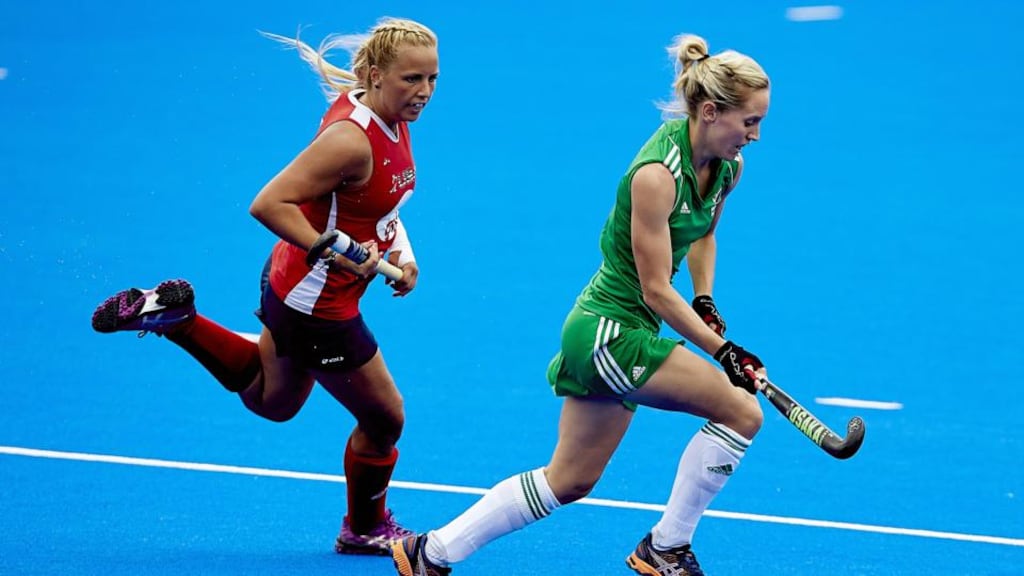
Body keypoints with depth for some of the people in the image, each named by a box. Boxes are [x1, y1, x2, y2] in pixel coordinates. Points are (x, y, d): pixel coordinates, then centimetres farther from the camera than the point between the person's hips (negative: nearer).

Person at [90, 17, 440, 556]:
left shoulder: (392, 118, -3)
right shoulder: (350, 140, -32)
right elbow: (268, 204, -33)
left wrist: (400, 249, 3)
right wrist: (334, 254, -35)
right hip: (315, 305, -9)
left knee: (270, 400, 31)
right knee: (384, 417, 9)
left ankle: (172, 316, 29)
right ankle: (365, 529, 34)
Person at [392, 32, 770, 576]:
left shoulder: (726, 166, 1)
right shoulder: (656, 174, -25)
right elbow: (656, 290, -22)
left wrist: (705, 301, 11)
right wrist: (723, 351, -21)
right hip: (611, 332, -9)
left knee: (568, 481, 14)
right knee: (740, 411, -14)